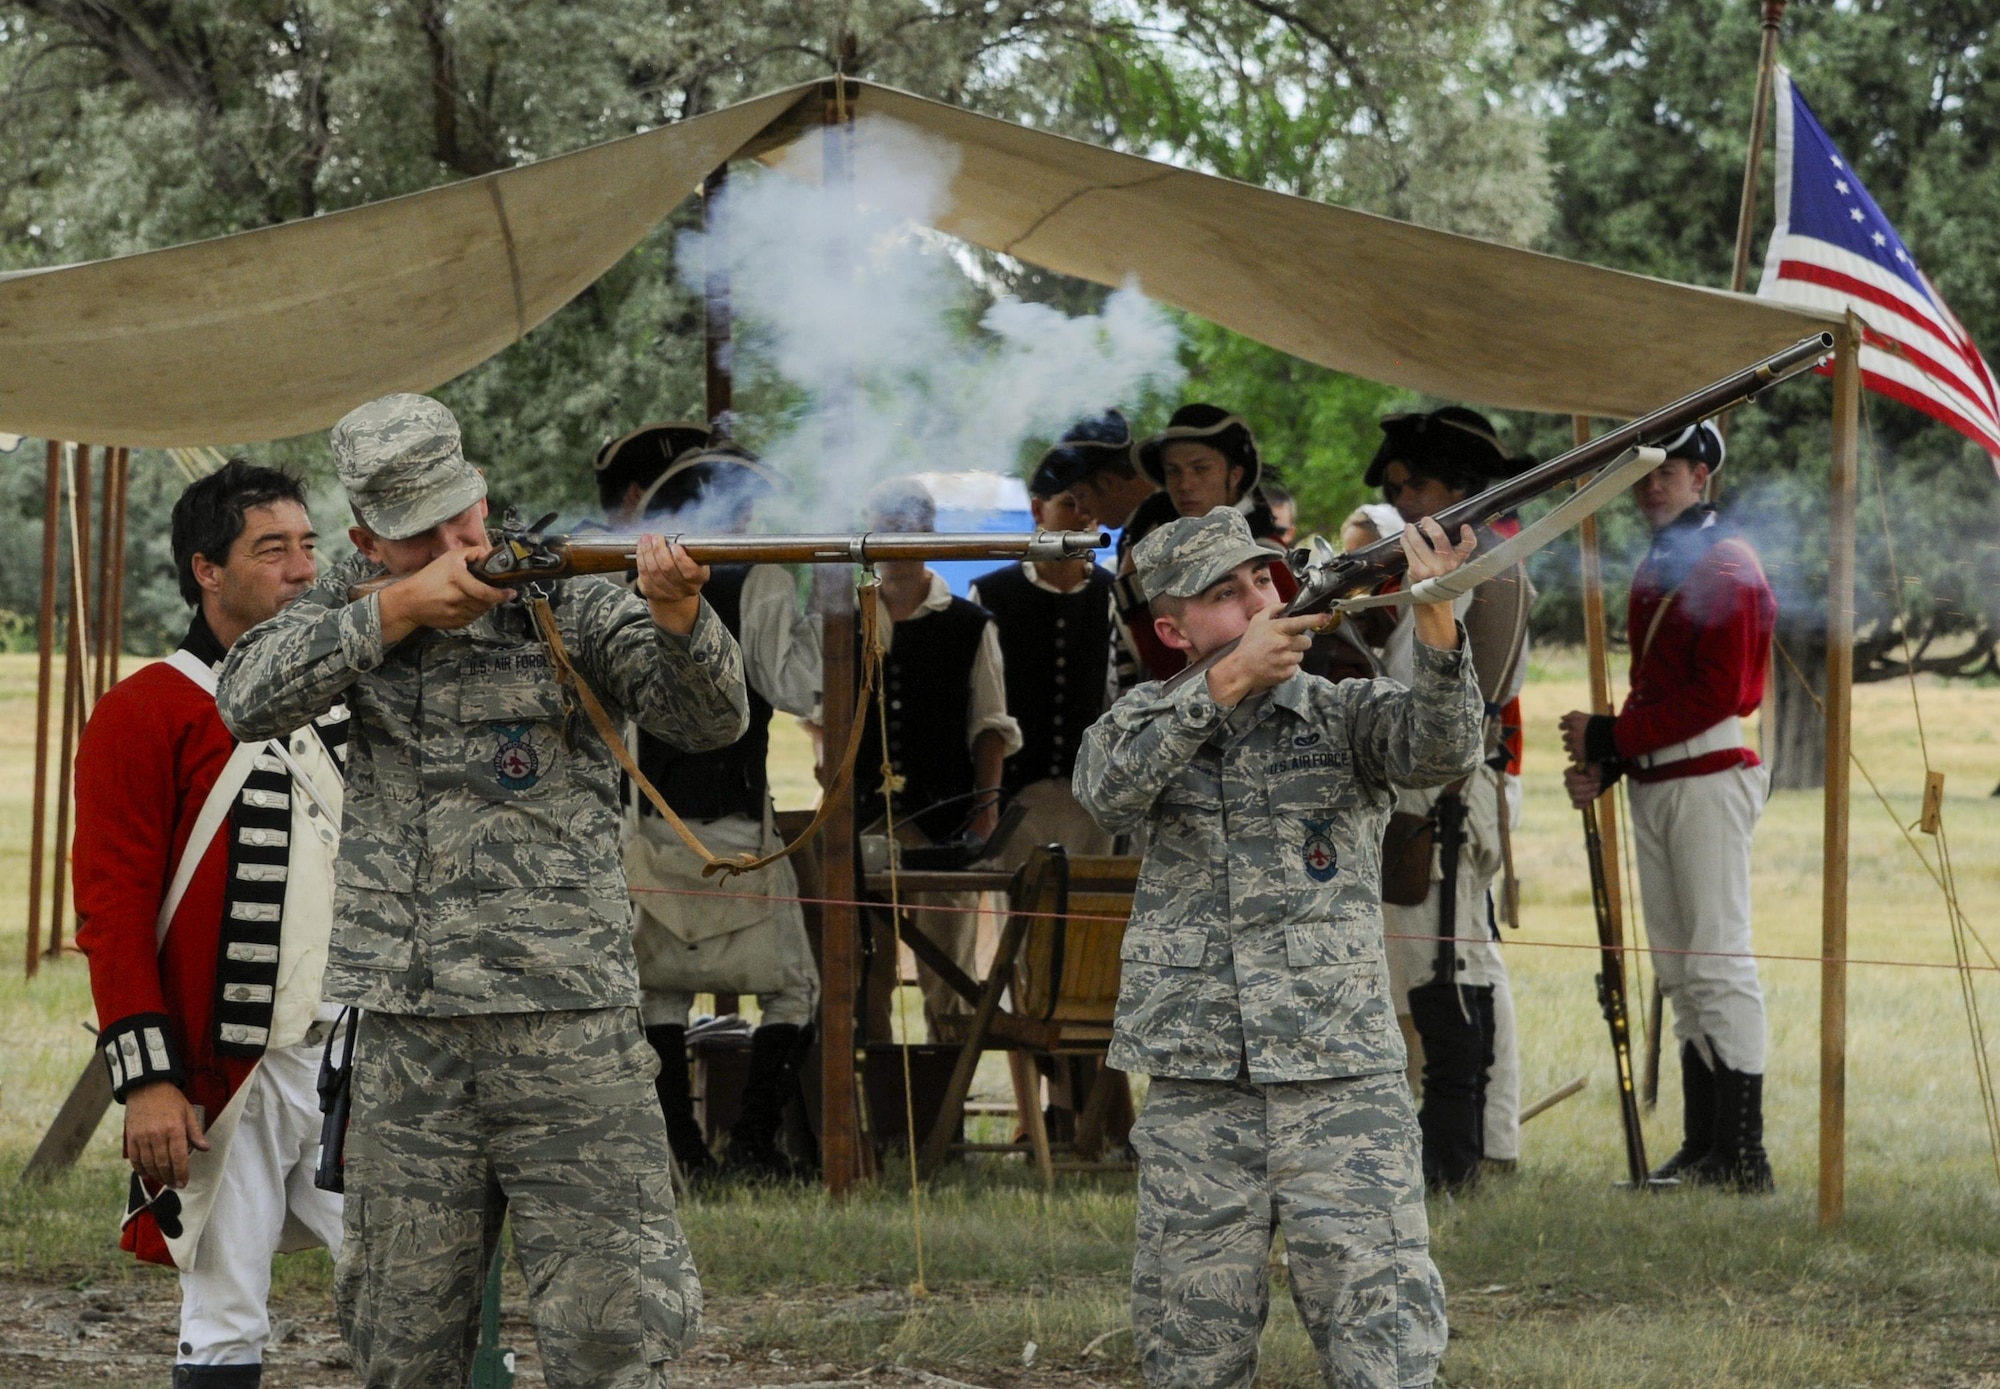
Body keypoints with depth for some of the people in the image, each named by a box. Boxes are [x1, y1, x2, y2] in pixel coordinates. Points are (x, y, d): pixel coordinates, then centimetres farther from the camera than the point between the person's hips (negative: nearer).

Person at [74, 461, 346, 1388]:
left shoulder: (346, 701, 15)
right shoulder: (145, 715, -4)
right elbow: (111, 912, -9)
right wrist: (147, 1078, -15)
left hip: (357, 1063, 5)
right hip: (227, 1079, -5)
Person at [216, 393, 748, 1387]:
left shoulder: (571, 605, 0)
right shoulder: (355, 604, 10)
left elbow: (709, 719, -12)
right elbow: (248, 701, -7)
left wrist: (680, 615, -34)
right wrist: (400, 608, -15)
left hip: (567, 1032, -3)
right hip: (404, 1038, 3)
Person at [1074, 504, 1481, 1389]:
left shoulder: (1345, 715, 4)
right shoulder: (1144, 723, 9)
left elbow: (1441, 750, -16)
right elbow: (1110, 791, -13)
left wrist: (1433, 615, -33)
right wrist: (1230, 681, -23)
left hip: (1343, 1091, -2)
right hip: (1195, 1097, 2)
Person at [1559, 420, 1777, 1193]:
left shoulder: (1725, 567, -10)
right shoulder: (1655, 570, 19)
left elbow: (1718, 694, -17)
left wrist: (1609, 738, -14)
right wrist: (1605, 763, 6)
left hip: (1710, 777, -10)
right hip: (1653, 783, 10)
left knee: (1717, 965, -11)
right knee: (1678, 972, 9)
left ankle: (1743, 1158, -12)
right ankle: (1702, 1150, 12)